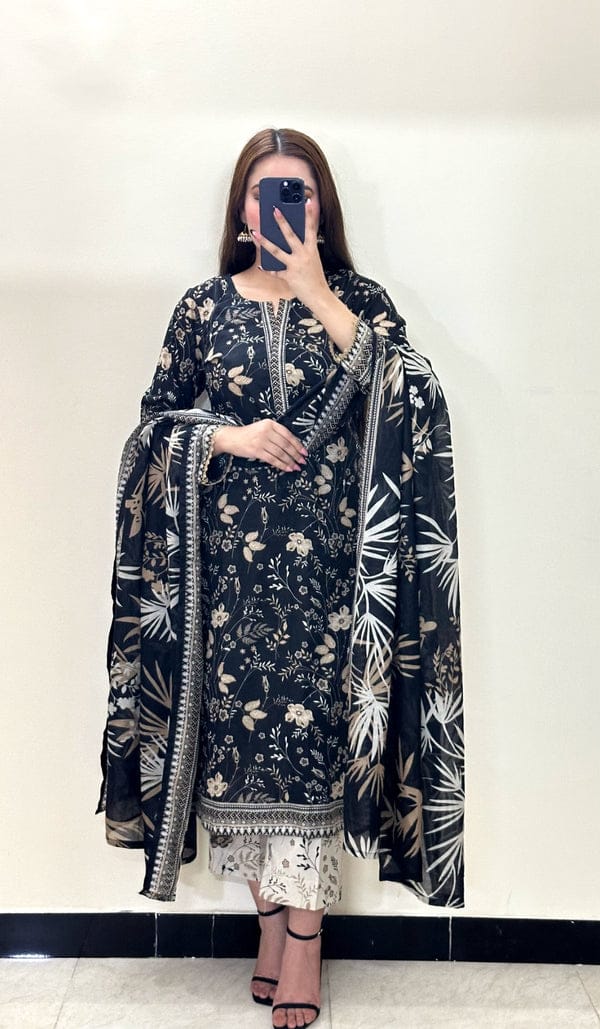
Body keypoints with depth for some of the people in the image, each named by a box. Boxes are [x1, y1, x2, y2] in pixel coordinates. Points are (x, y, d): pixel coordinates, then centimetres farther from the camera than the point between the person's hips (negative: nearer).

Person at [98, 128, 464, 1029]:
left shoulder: (357, 297, 6)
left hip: (325, 551, -1)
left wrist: (316, 294, -12)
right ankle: (273, 917, 23)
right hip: (232, 552, 2)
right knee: (242, 712, 4)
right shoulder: (205, 306, 9)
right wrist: (229, 436, -9)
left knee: (311, 718, -3)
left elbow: (403, 395, -11)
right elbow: (156, 416, 9)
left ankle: (301, 935, 11)